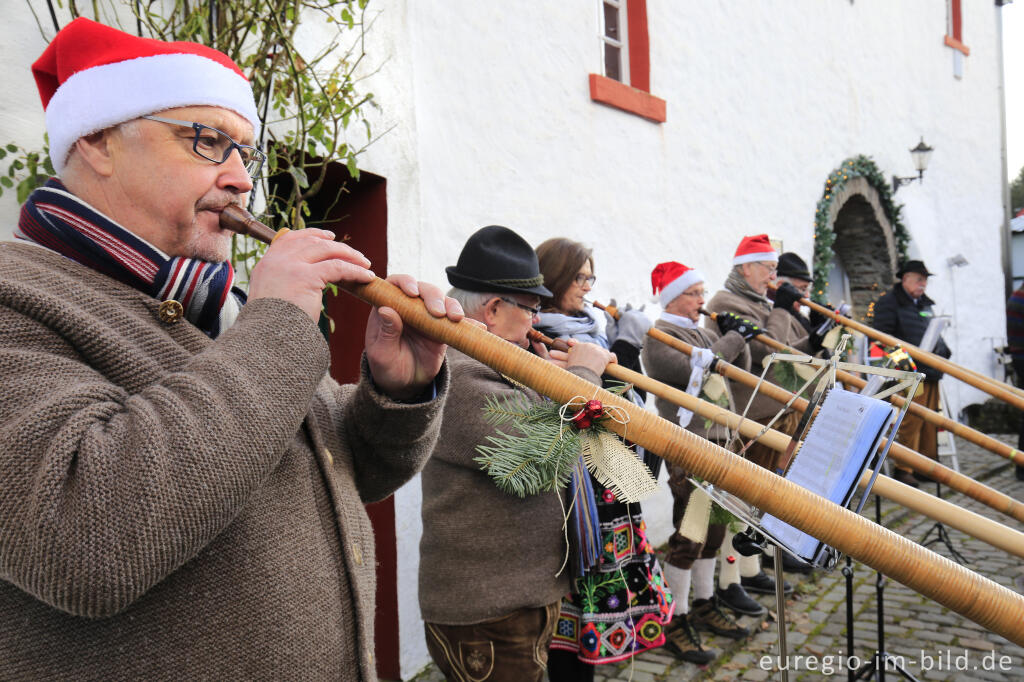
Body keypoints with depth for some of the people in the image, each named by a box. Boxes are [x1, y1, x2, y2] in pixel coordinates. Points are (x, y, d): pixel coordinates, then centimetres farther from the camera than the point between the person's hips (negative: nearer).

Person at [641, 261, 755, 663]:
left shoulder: (700, 333, 17)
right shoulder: (658, 339, -9)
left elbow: (738, 371, 17)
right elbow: (693, 370, -24)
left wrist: (739, 343, 1)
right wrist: (729, 343, -15)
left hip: (718, 440, 9)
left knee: (713, 530, 15)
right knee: (689, 536, -5)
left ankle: (705, 606, 29)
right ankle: (676, 623, 7)